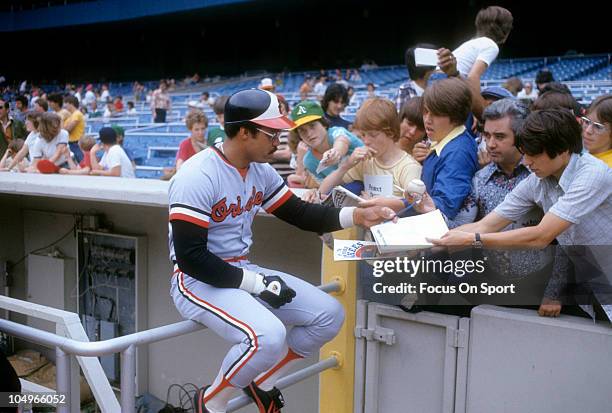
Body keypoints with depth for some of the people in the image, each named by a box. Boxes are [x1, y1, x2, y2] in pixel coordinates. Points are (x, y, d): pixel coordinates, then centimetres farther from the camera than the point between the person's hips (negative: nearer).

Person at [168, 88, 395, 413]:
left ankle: (262, 382, 18)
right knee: (269, 336, -32)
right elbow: (190, 257, -24)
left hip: (244, 272, 8)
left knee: (329, 314, 0)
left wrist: (357, 216, 0)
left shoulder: (260, 171, 4)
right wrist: (257, 284, -21)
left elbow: (299, 213, 13)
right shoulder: (198, 176, -20)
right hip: (199, 281, -8)